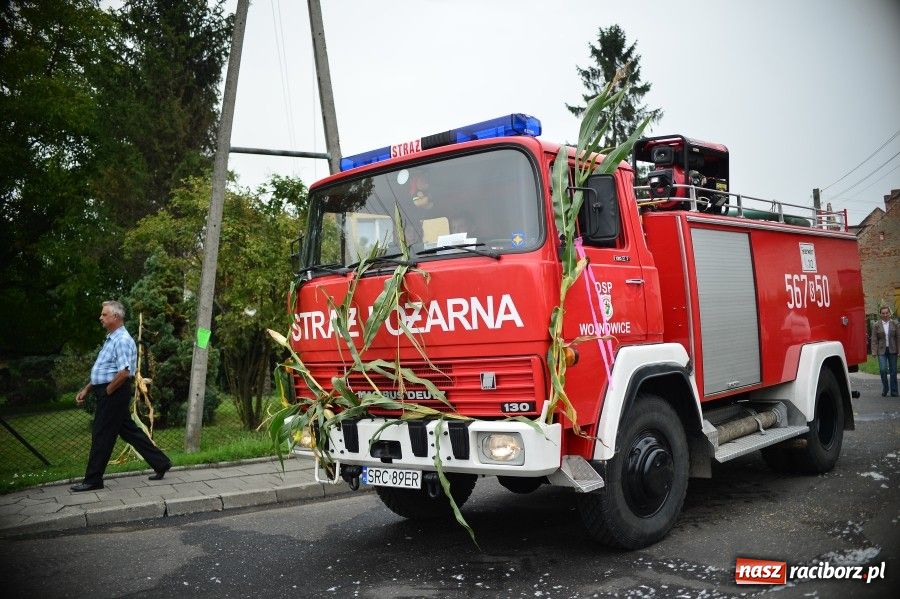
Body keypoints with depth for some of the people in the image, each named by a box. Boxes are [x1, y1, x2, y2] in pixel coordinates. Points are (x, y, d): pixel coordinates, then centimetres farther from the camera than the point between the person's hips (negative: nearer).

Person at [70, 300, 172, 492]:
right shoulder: (111, 339, 17)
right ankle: (161, 463, 17)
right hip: (107, 392, 10)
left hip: (114, 394, -10)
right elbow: (101, 372, 23)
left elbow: (124, 373, -26)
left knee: (102, 435, -2)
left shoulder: (122, 340, -17)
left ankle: (93, 480, 9)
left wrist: (106, 391, -15)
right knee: (130, 431, 12)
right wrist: (86, 390, 18)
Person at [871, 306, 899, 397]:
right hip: (882, 350, -1)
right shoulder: (876, 325, 0)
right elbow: (874, 340, -1)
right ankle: (885, 388, 9)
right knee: (883, 369, -12)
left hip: (892, 350, 1)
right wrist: (874, 351, -9)